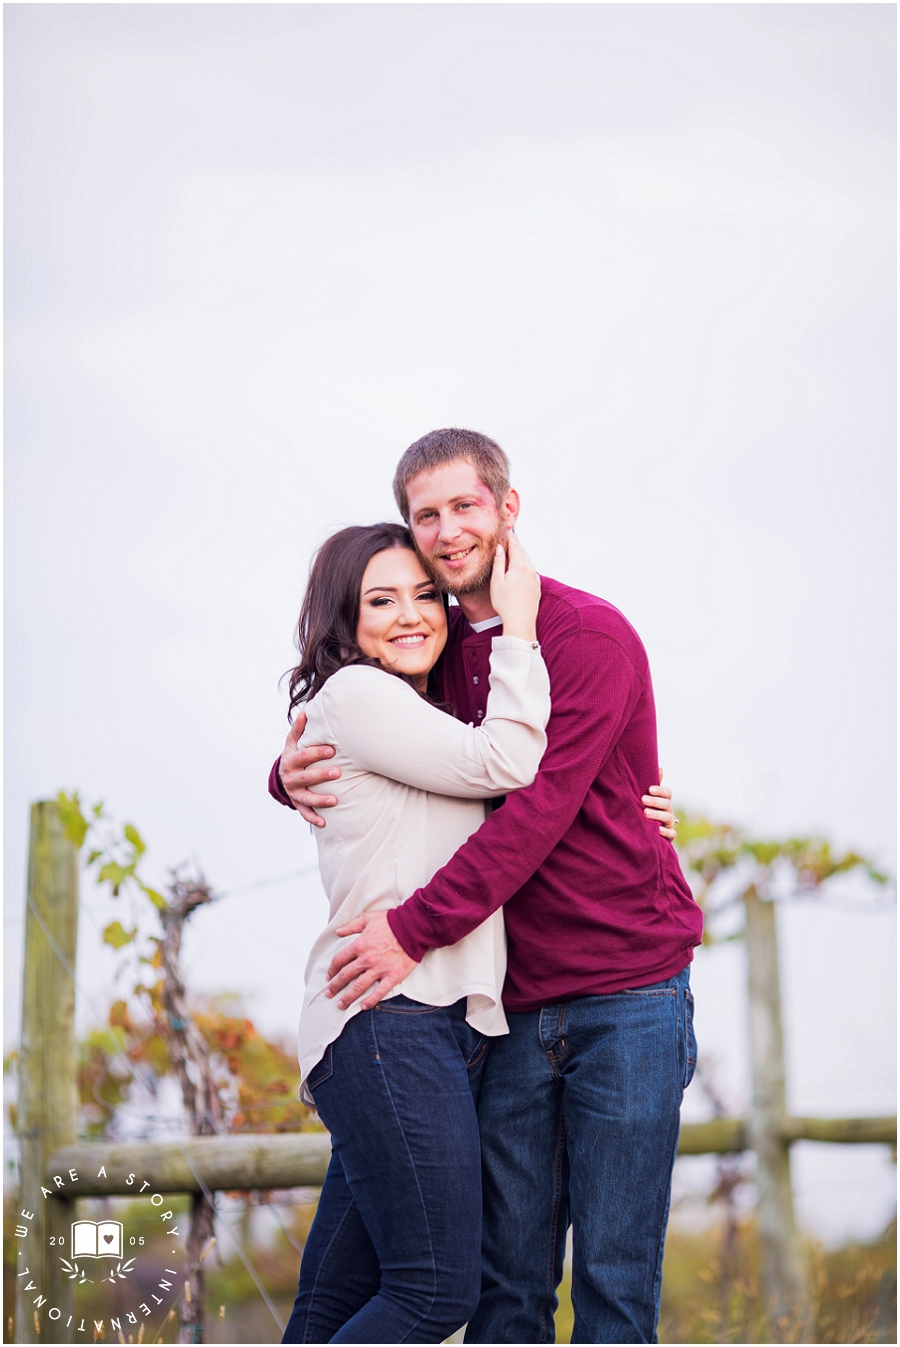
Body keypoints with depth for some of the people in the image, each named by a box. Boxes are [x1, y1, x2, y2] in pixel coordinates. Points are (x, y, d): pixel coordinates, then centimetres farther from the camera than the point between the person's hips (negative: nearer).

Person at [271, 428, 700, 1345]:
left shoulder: (591, 636, -8)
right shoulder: (437, 655, 12)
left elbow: (539, 807, -17)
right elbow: (354, 757, 22)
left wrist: (416, 928, -20)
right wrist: (292, 776, -3)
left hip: (627, 996, -5)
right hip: (514, 1009, 5)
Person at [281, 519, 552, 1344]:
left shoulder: (424, 729, 27)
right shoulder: (354, 694, -1)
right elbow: (505, 763, -9)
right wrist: (517, 627, 1)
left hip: (446, 1022, 9)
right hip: (389, 1019, -9)